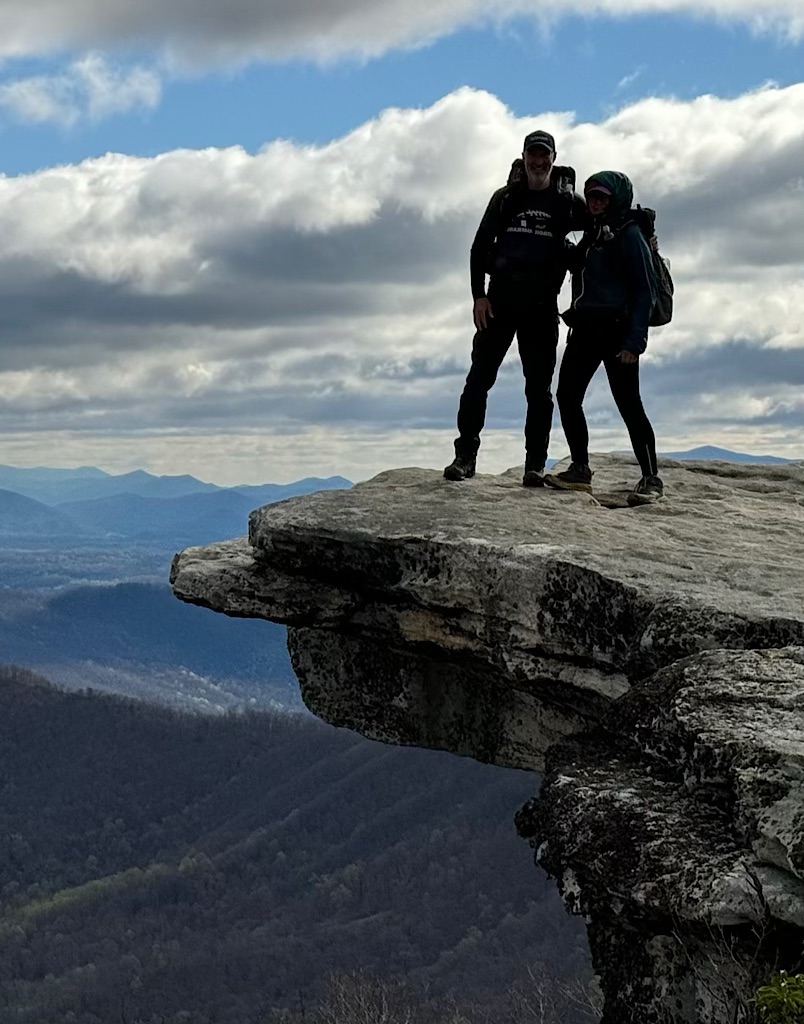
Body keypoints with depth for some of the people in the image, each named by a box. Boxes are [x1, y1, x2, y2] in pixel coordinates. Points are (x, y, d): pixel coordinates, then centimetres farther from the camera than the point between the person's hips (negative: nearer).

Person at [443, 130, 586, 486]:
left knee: (539, 386, -1)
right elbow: (480, 247, 8)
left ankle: (535, 464, 1)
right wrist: (479, 295, -2)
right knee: (479, 377, -3)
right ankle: (465, 454, 1)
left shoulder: (569, 202, 5)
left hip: (541, 305, -1)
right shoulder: (505, 198, 8)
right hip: (499, 299, 1)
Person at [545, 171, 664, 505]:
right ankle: (580, 470, 7)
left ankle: (651, 478, -1)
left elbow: (644, 290, -11)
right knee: (567, 395, 0)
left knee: (628, 403, -8)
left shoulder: (629, 235, -5)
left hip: (616, 328, -8)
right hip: (585, 327, 8)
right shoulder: (592, 235, 18)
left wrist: (634, 340, -17)